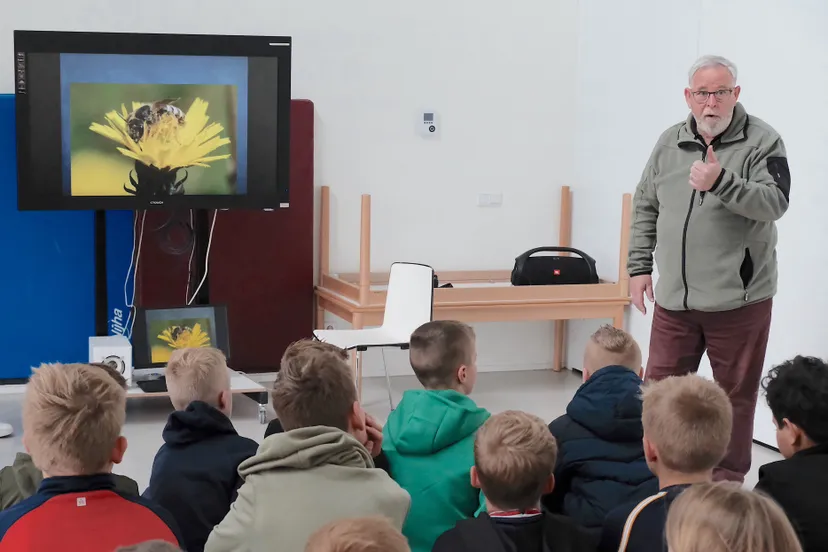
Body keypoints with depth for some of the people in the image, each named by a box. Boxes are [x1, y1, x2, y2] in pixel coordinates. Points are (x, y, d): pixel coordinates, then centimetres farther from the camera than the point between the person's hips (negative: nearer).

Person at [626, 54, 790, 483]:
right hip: (674, 298, 4)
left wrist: (720, 182, -32)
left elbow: (775, 203, -19)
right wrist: (639, 266, 9)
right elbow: (645, 206, 14)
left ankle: (727, 480, 22)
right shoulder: (670, 143, 8)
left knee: (736, 395, 7)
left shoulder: (762, 142, -6)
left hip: (738, 298, -4)